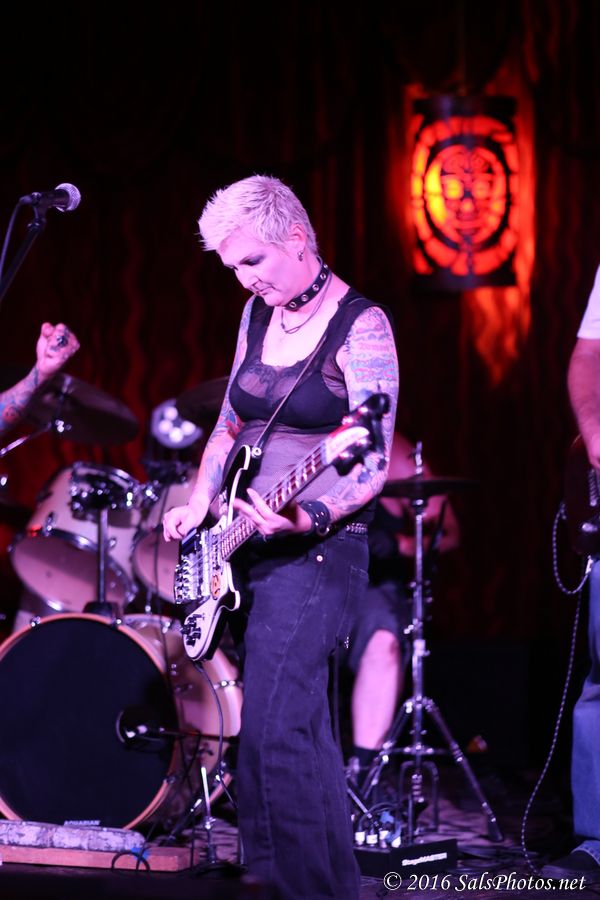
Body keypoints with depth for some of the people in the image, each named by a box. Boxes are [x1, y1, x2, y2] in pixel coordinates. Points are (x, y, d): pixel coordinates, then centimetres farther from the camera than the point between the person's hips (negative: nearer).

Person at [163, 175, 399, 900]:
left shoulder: (360, 326, -11)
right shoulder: (259, 314, 12)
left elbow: (372, 461, -15)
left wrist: (311, 516, -31)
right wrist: (200, 500, 8)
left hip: (316, 546, -7)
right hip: (244, 541, 7)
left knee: (276, 730, -17)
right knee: (301, 725, 12)